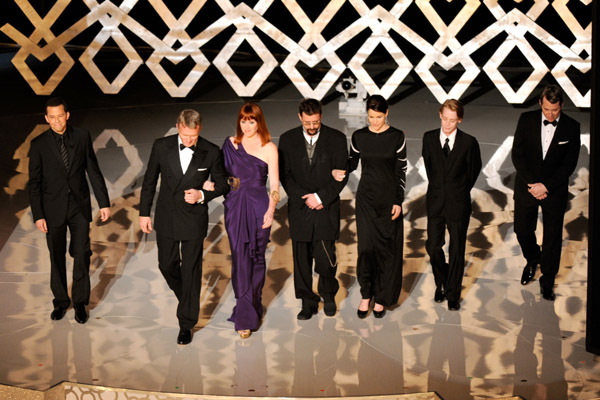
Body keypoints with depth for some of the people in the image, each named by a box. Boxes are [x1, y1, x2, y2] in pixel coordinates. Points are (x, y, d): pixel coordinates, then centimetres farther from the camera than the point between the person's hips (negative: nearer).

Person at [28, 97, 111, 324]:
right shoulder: (39, 144, -5)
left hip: (80, 207, 1)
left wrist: (104, 203, -1)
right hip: (53, 209, 0)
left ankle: (80, 302, 18)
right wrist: (38, 215, -7)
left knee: (82, 255, 3)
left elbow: (93, 171, 2)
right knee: (57, 258, 11)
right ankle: (60, 301, 27)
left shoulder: (82, 136, -2)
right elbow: (34, 182, -3)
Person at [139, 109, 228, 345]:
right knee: (167, 265, 14)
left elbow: (222, 184, 1)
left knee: (191, 271, 2)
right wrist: (144, 212, 4)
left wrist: (202, 195, -18)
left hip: (194, 219, -2)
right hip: (166, 218, 3)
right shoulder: (161, 146, -6)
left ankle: (186, 324, 13)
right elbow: (149, 181, 4)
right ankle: (187, 298, 43)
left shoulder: (211, 152, -10)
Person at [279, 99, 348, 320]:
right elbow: (285, 175, 1)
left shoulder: (337, 139, -1)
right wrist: (304, 199, -9)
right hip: (299, 208, 2)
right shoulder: (288, 140, 3)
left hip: (327, 208, -1)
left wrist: (320, 197, -12)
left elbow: (341, 174, -2)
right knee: (301, 259, 5)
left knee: (325, 258, -5)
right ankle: (308, 302, 20)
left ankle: (328, 294, 22)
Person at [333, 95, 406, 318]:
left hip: (389, 197, -1)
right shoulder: (359, 137, 1)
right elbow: (352, 163, 12)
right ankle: (366, 294, 15)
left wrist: (398, 201, -7)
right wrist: (339, 172, -10)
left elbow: (401, 170, -3)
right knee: (366, 245, -1)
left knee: (387, 247, 4)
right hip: (366, 197, 1)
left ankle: (382, 297, 16)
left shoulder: (397, 137, -5)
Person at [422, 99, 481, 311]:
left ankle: (453, 294, 20)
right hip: (435, 200, 2)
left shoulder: (469, 142, -8)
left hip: (458, 202, -2)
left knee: (457, 250, 6)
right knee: (433, 246, 2)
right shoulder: (429, 138, 0)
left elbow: (474, 168, 7)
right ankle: (442, 283, 28)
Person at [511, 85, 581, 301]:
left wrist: (546, 186, -16)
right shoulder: (526, 120, -7)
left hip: (555, 190, -1)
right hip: (526, 186, 1)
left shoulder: (571, 127, -9)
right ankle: (532, 260, 42)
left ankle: (547, 280, 23)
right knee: (522, 230, 11)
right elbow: (517, 154, -6)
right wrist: (532, 184, -14)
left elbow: (569, 164, -8)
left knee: (552, 236, 5)